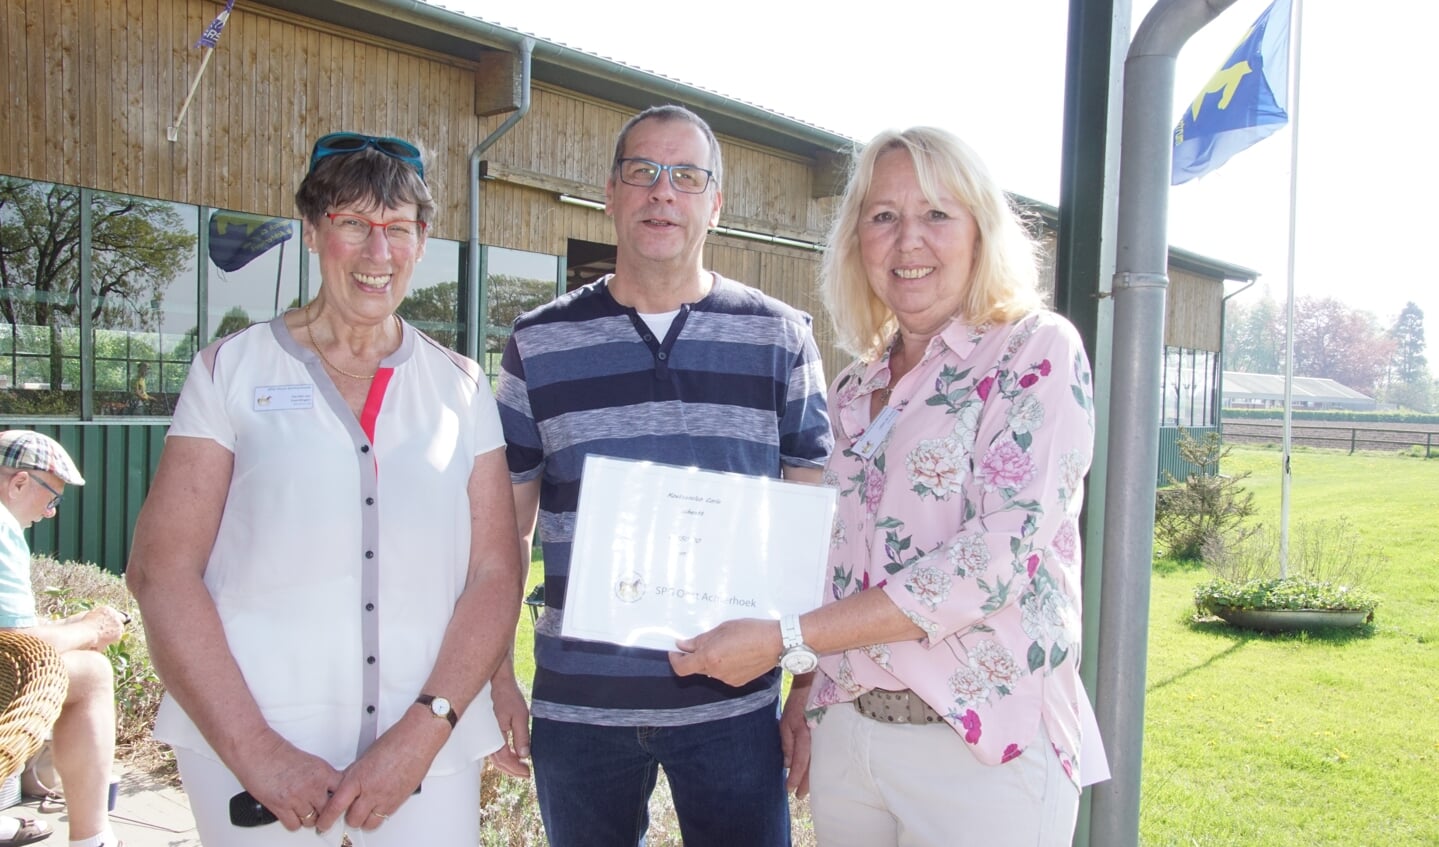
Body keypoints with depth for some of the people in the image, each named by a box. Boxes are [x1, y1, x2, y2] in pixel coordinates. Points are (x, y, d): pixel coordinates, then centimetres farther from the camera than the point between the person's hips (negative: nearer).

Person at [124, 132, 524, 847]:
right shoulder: (233, 370, 2)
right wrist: (254, 749, -12)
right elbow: (161, 568, -4)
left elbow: (496, 575, 1)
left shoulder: (460, 389, 6)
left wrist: (424, 730, -11)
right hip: (245, 744, -1)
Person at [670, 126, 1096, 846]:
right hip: (844, 729, 6)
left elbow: (998, 554, -19)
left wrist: (784, 638, -19)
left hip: (986, 747, -5)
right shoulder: (852, 394, 10)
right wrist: (804, 688, 4)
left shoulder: (1036, 349, -8)